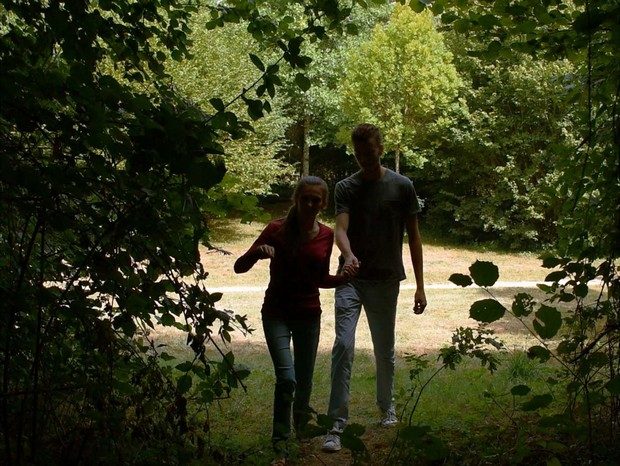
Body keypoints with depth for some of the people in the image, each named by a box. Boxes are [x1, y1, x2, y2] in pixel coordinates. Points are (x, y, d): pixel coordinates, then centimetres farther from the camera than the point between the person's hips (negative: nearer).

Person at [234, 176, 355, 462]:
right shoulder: (277, 230, -11)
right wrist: (258, 252, -30)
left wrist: (342, 278, -8)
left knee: (304, 381, 11)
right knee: (286, 377, -19)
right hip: (276, 313, -3)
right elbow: (239, 267, -11)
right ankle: (280, 442, -2)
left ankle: (301, 427, 41)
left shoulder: (326, 235, -1)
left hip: (309, 315, 3)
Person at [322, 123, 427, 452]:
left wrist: (420, 286, 2)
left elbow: (413, 237, 5)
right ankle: (337, 425, -12)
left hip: (386, 280, 1)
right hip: (351, 279, 0)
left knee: (384, 349, 12)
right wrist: (348, 255, -35)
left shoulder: (402, 186, 3)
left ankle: (386, 406, 37)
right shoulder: (345, 188, 3)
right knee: (343, 346, -14)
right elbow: (340, 229, -11)